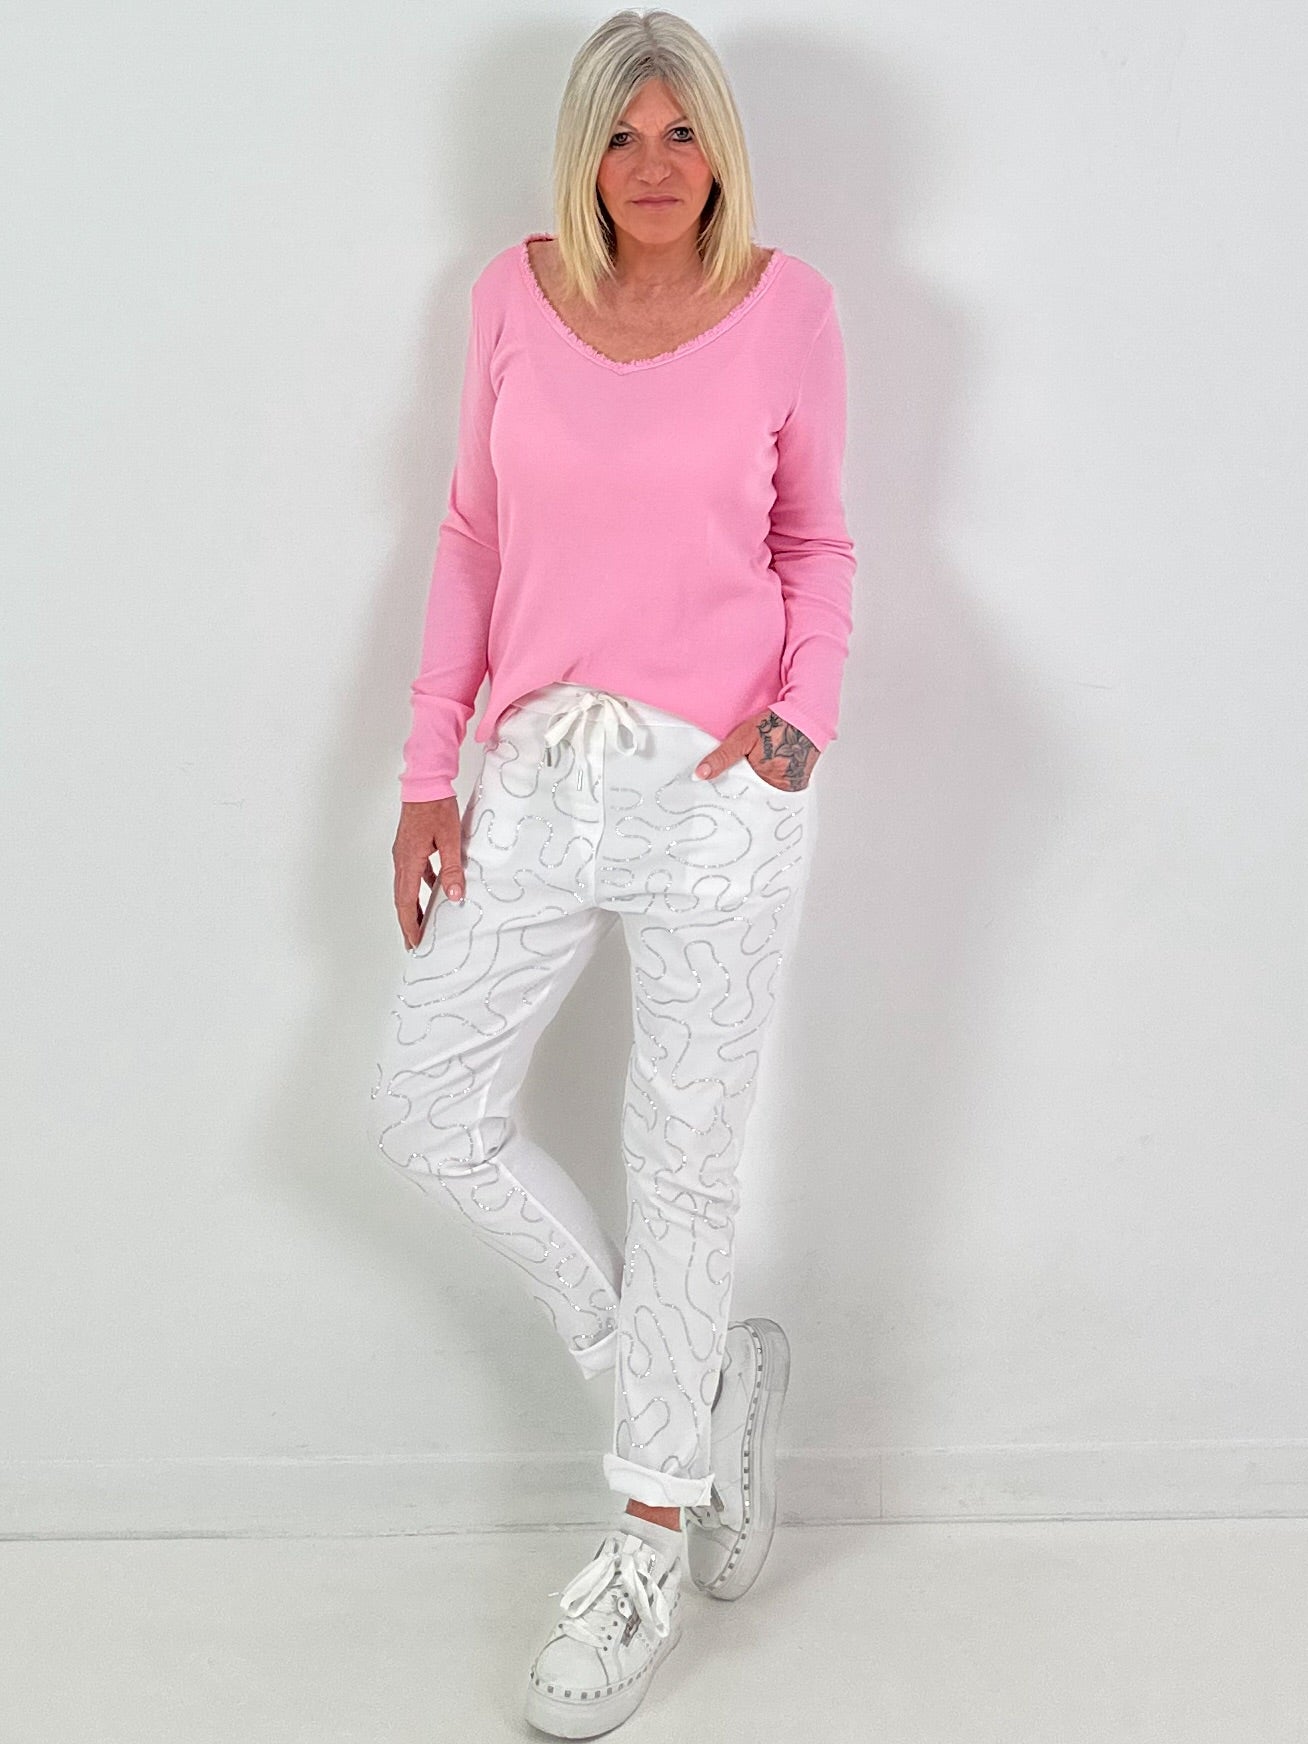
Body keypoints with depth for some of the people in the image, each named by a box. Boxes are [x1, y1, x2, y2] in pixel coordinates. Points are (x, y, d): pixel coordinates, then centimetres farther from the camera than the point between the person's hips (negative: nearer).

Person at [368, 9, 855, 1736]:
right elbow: (475, 535, 9)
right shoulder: (517, 292, 4)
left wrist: (804, 718, -11)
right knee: (430, 1112, 4)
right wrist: (428, 774, 5)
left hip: (720, 786, -3)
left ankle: (652, 1535, 23)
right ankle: (701, 1373, 24)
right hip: (540, 771, 4)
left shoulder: (788, 306, -2)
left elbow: (819, 541, 7)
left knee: (685, 1153, 5)